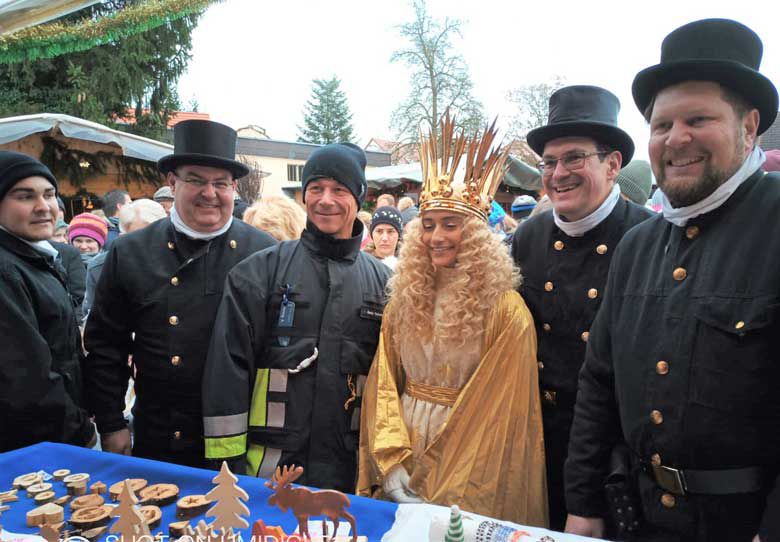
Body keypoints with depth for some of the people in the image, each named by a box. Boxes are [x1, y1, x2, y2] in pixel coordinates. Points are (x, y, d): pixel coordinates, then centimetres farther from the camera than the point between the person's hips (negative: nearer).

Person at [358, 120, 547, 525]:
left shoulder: (505, 310, -13)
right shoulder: (404, 299, 0)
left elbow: (500, 413, -13)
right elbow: (383, 384, 1)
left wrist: (444, 489, -13)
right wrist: (391, 461, -10)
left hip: (466, 455, -4)